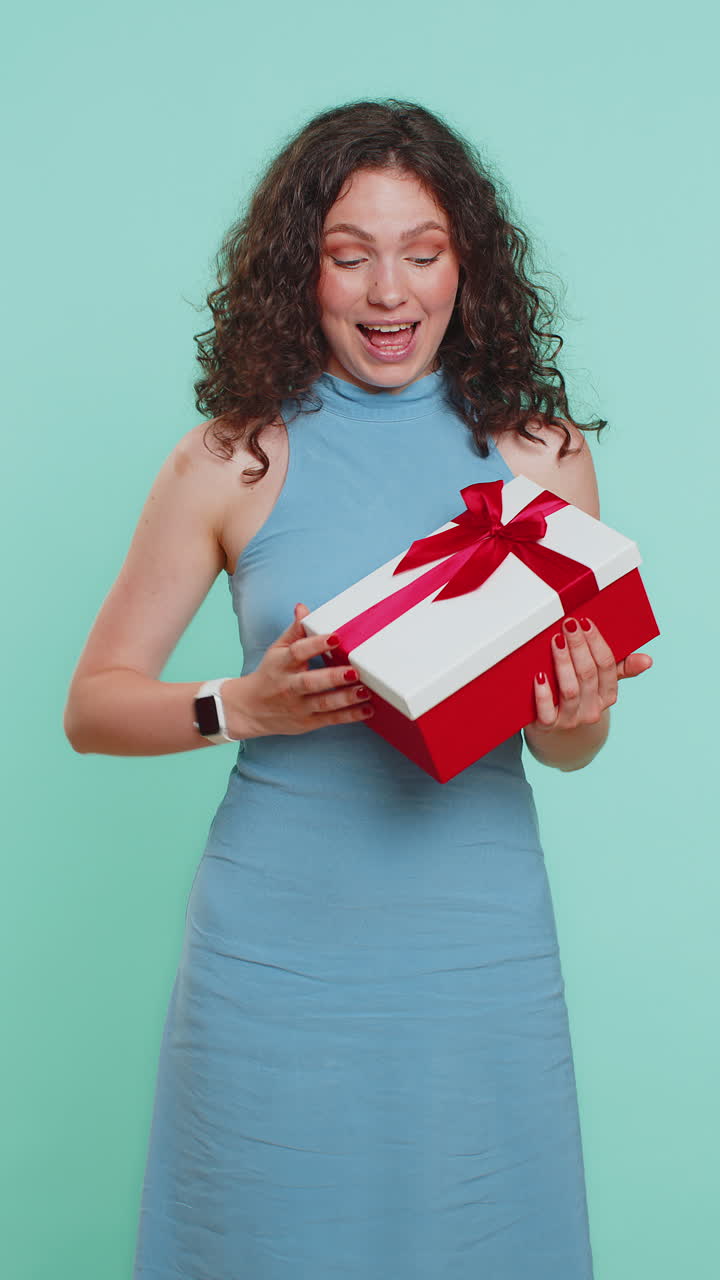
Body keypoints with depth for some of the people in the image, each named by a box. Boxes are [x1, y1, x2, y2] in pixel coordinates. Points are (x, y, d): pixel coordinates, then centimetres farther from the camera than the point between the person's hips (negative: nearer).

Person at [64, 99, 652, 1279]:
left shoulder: (542, 455, 1)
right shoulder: (233, 461, -4)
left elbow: (569, 749, 9)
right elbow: (92, 706, 1)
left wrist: (576, 720, -14)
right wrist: (245, 706, -16)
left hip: (478, 943, 2)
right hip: (277, 945, -1)